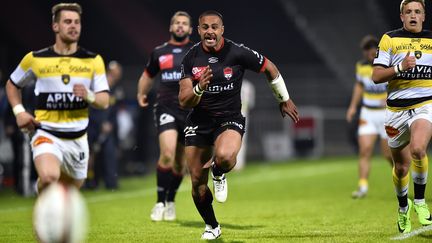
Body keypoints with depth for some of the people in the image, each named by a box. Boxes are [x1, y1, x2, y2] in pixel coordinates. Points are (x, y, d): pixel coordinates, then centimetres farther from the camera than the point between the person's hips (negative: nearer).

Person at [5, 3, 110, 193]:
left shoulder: (93, 61, 2)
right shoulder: (35, 59, -1)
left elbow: (104, 102, 0)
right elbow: (12, 85, 16)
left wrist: (88, 96, -22)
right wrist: (19, 111, -1)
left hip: (78, 139, 3)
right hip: (46, 134, -3)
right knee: (49, 177, -32)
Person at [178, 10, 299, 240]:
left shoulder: (237, 53, -11)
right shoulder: (191, 57, -5)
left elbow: (270, 68, 5)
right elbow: (184, 101, -7)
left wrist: (284, 100, 15)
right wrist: (199, 88, -28)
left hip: (229, 120, -3)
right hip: (198, 122, 3)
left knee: (224, 157, -36)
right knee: (197, 182, 3)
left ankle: (218, 174, 2)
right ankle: (211, 226, 29)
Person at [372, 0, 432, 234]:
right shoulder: (390, 39, 1)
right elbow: (376, 76, -5)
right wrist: (401, 67, -19)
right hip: (397, 109, 1)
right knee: (401, 167, 8)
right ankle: (403, 207, 36)